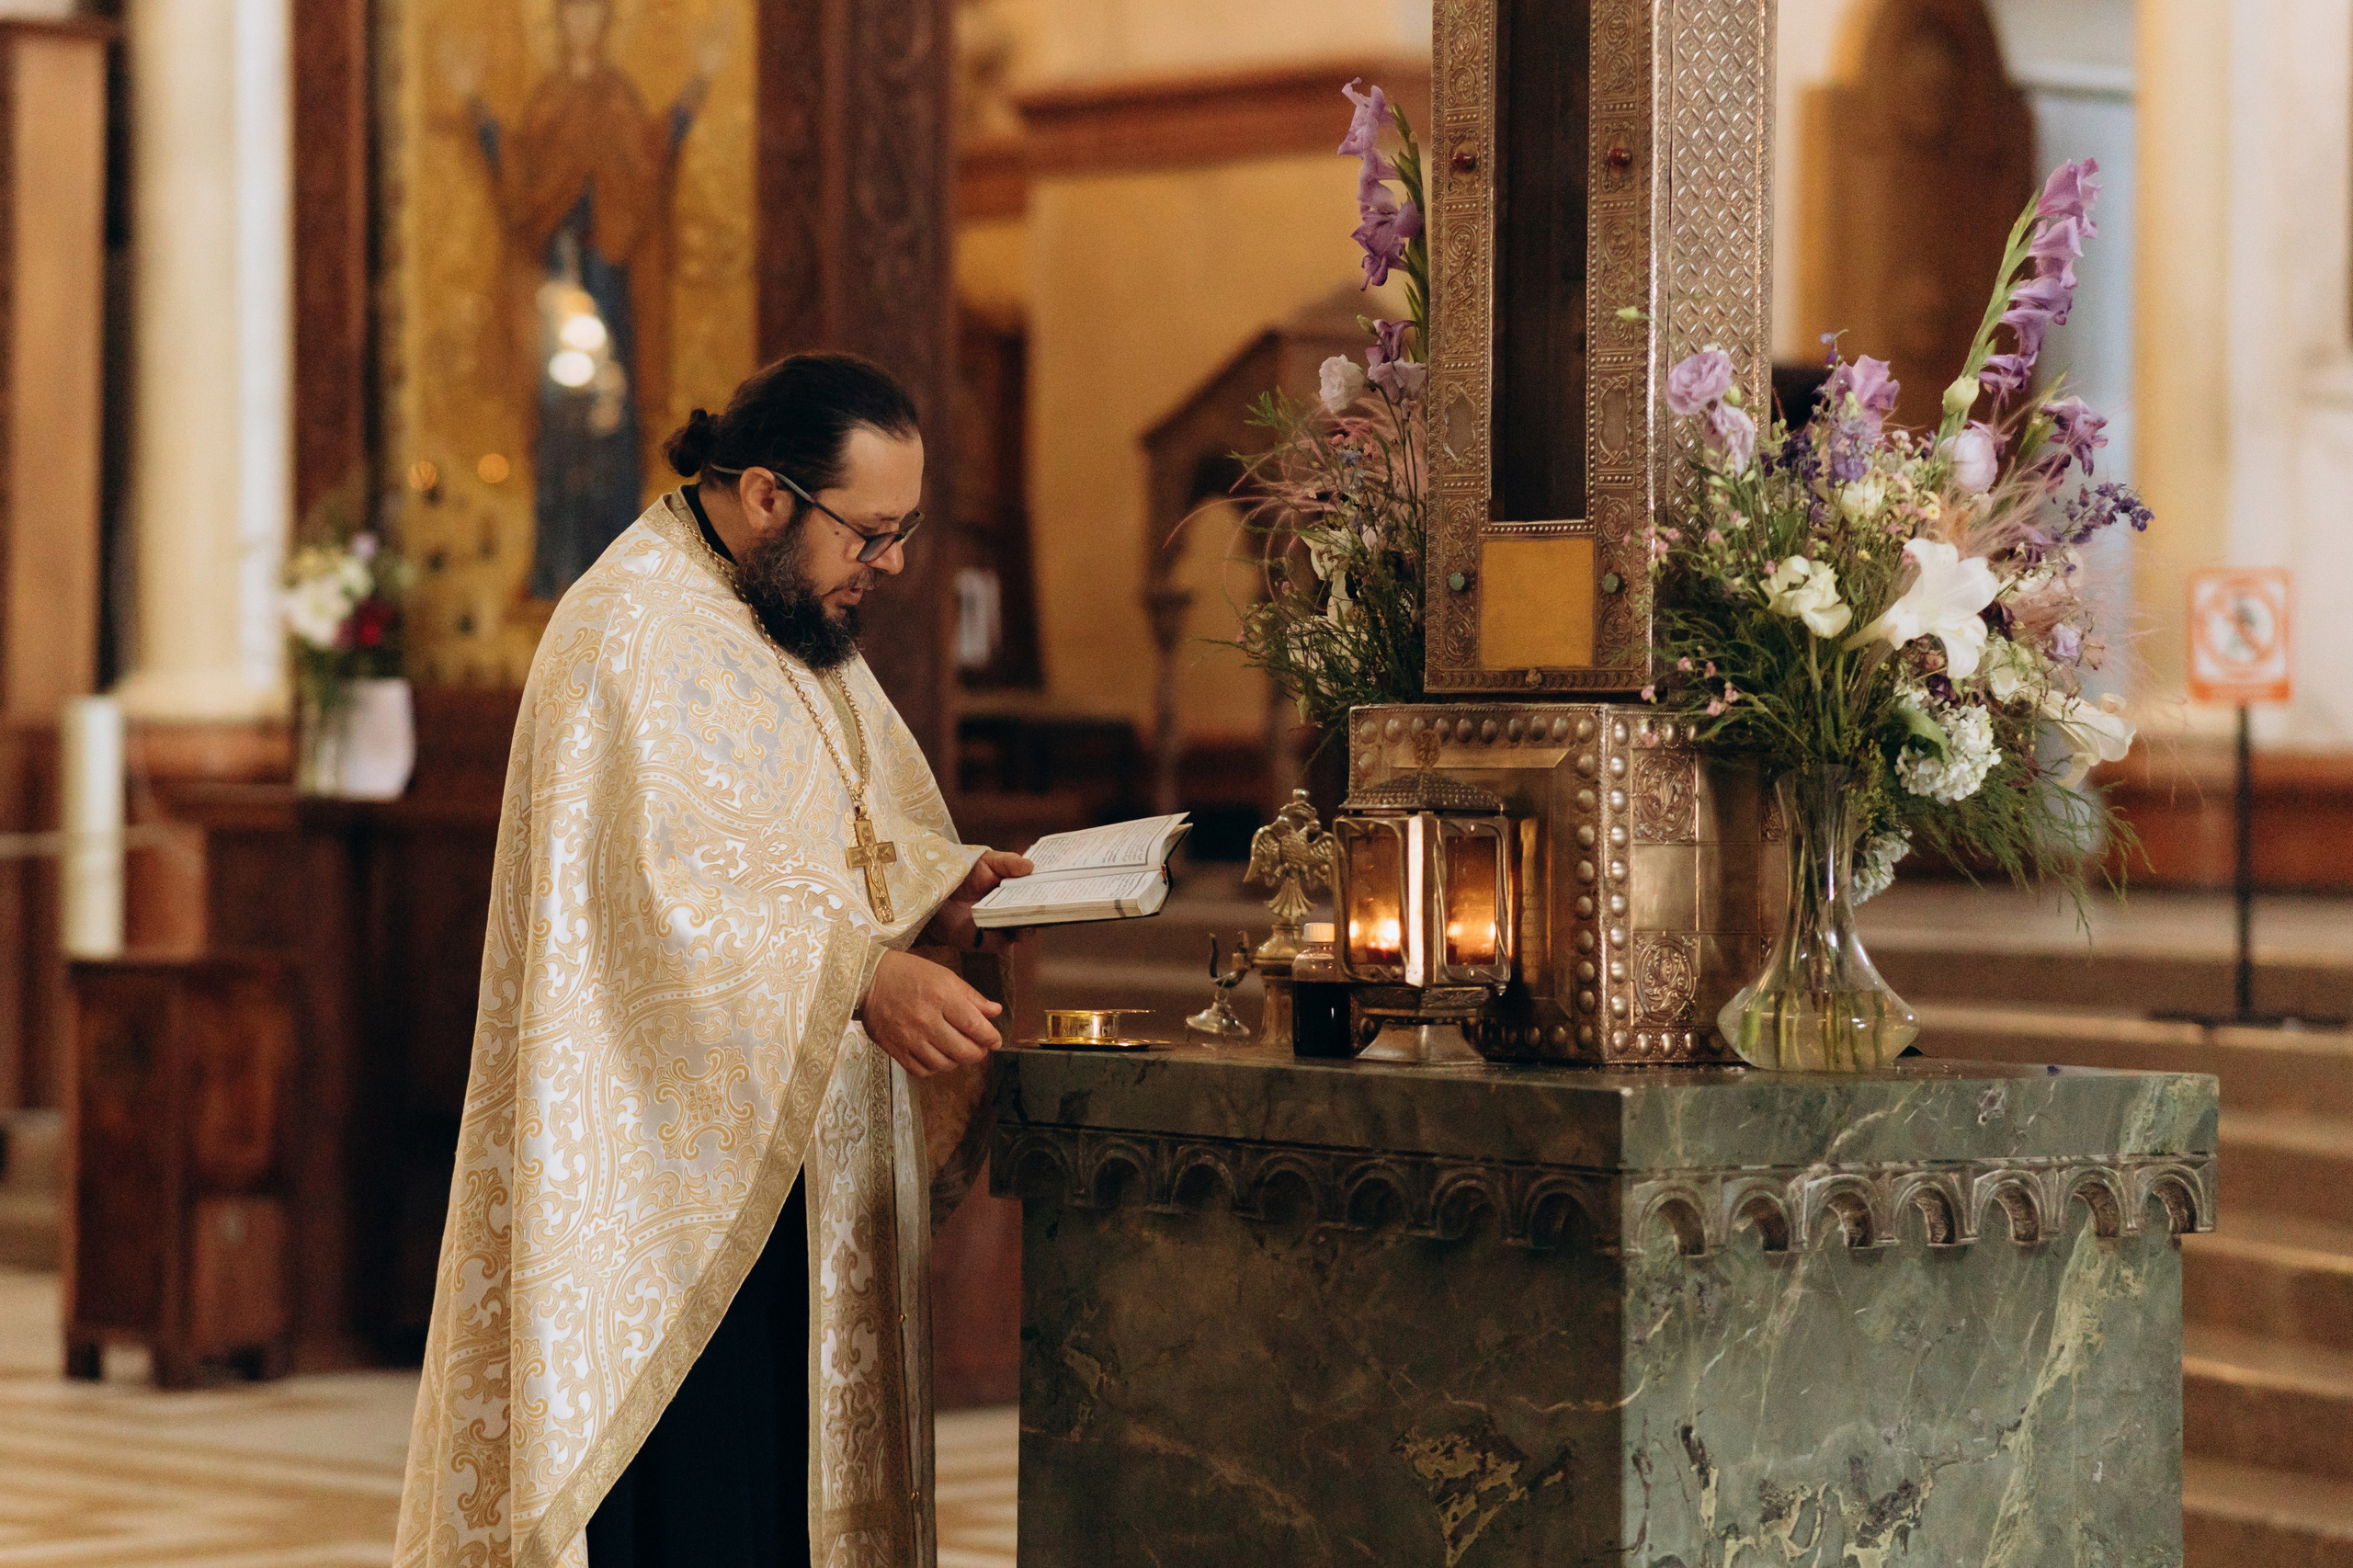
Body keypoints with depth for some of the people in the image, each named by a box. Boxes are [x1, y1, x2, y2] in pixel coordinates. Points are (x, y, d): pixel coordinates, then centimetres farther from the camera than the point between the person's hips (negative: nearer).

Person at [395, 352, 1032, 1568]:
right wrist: (861, 976, -36)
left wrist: (944, 886, 3)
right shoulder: (629, 634, -15)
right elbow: (670, 883, -25)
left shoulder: (797, 624, 16)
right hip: (672, 1154, -9)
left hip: (803, 1154, 9)